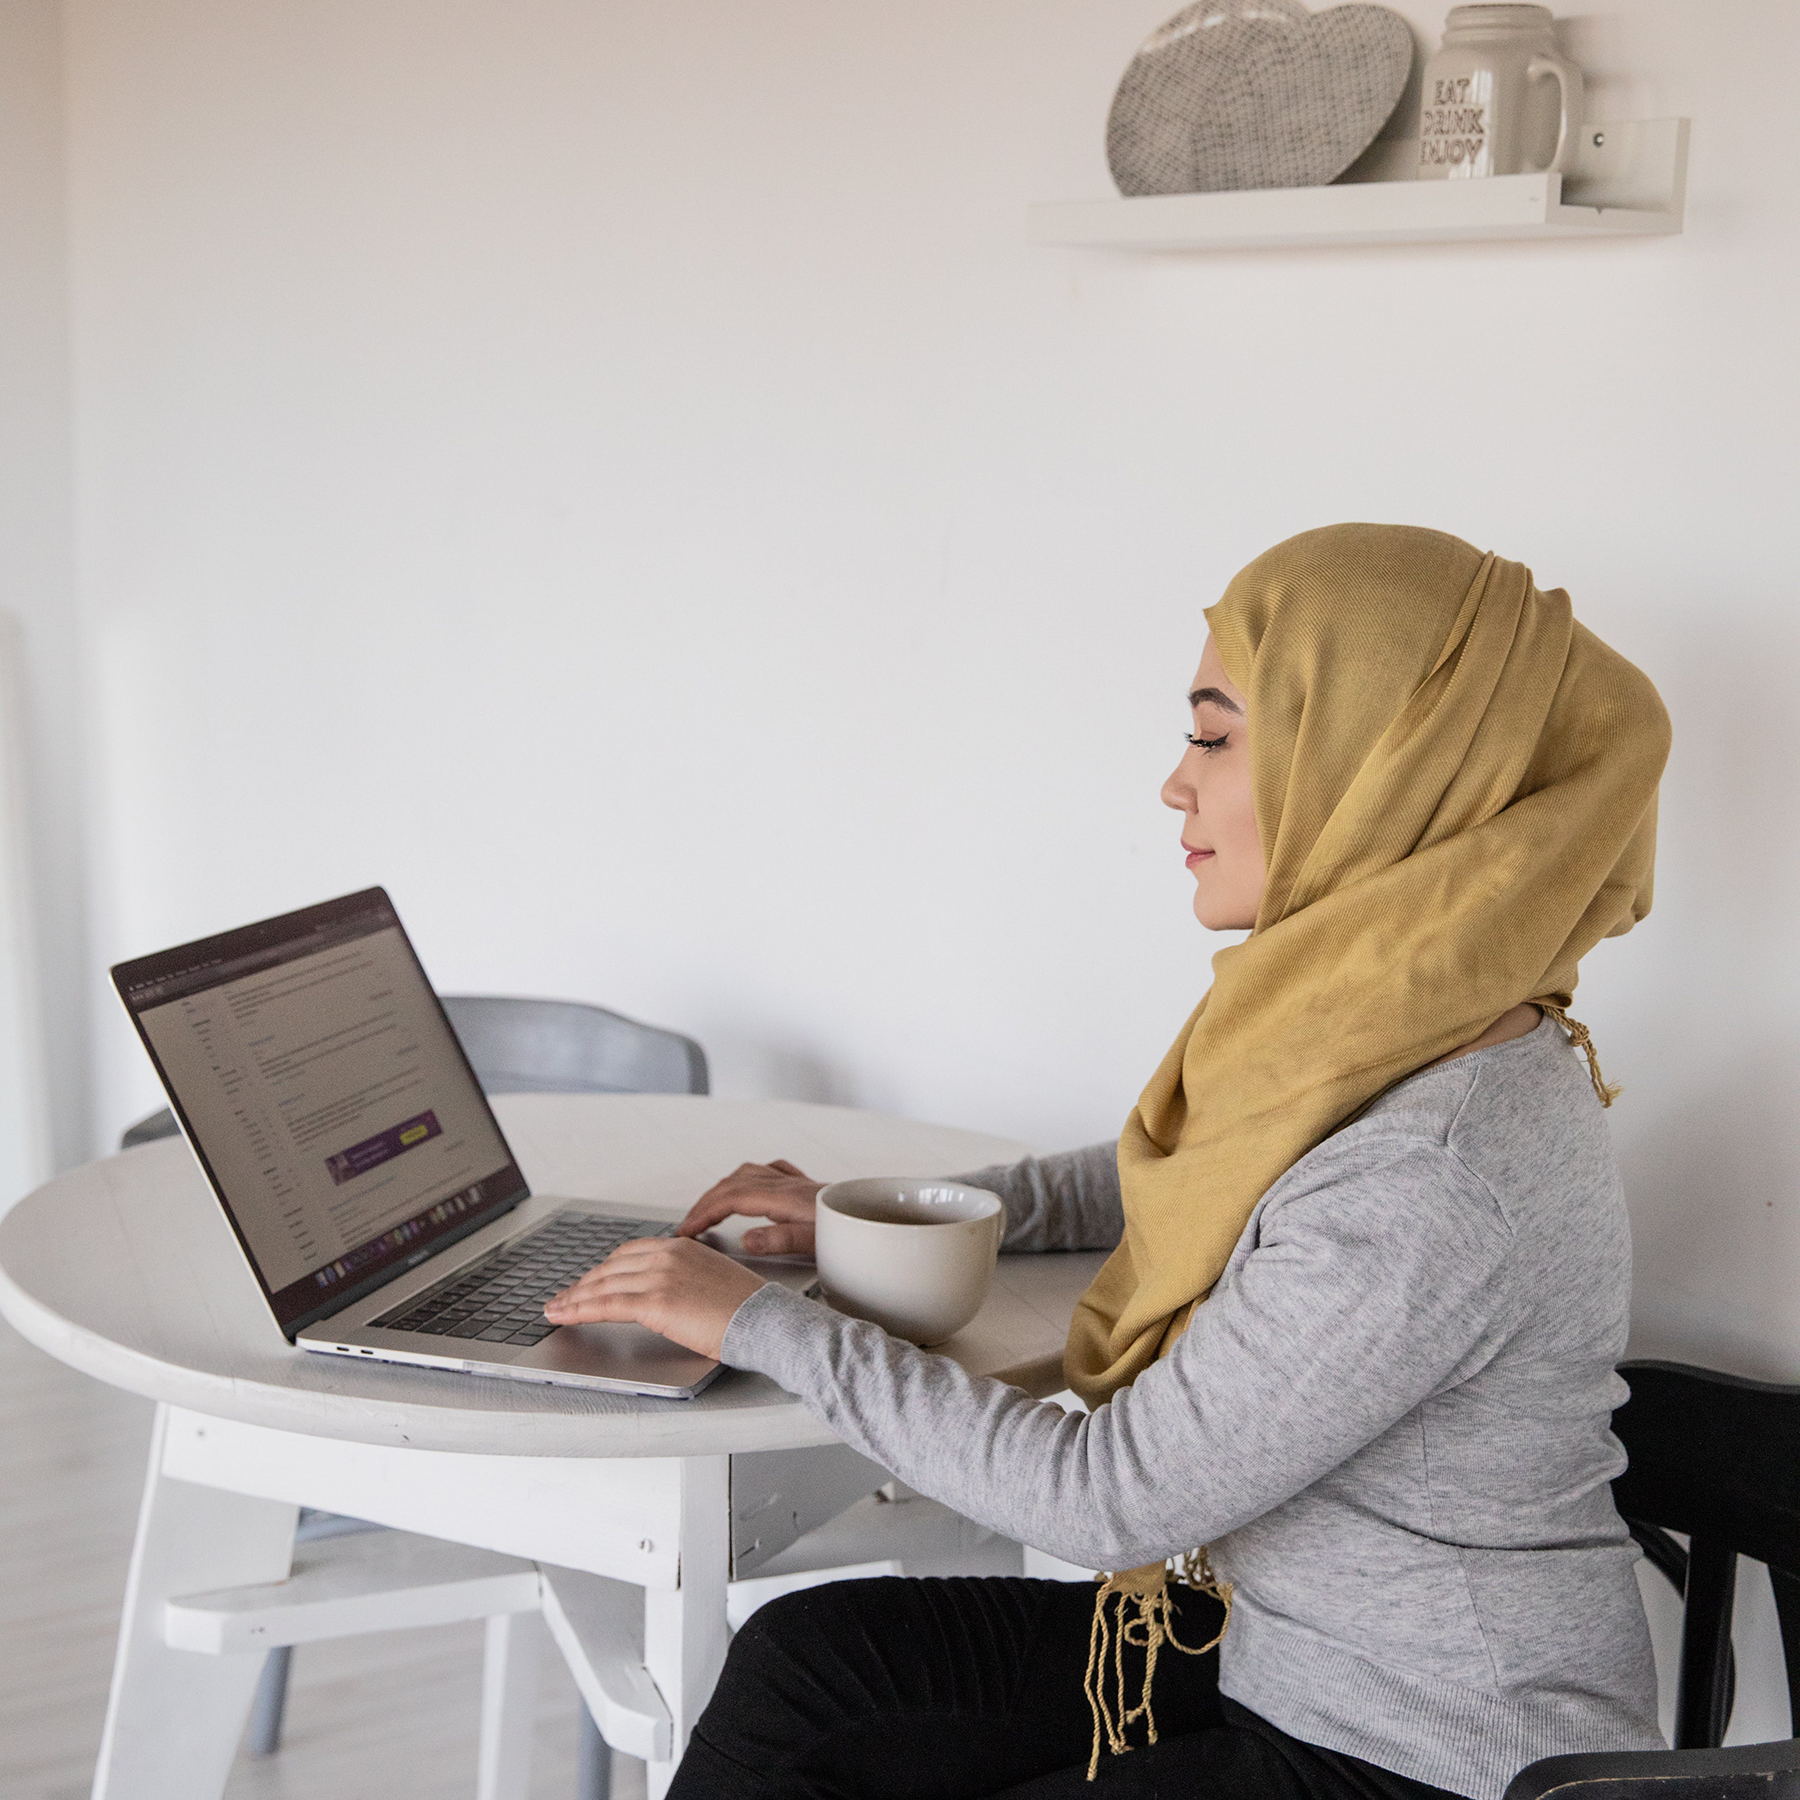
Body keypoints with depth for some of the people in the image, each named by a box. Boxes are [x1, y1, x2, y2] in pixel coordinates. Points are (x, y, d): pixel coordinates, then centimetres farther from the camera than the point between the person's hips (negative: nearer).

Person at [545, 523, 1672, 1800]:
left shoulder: (1436, 1175, -29)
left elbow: (1111, 1498, -23)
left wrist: (772, 1328, -14)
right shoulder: (1380, 1028, -1)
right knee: (812, 1657, 0)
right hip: (1279, 1644, 8)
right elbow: (1189, 1180, 22)